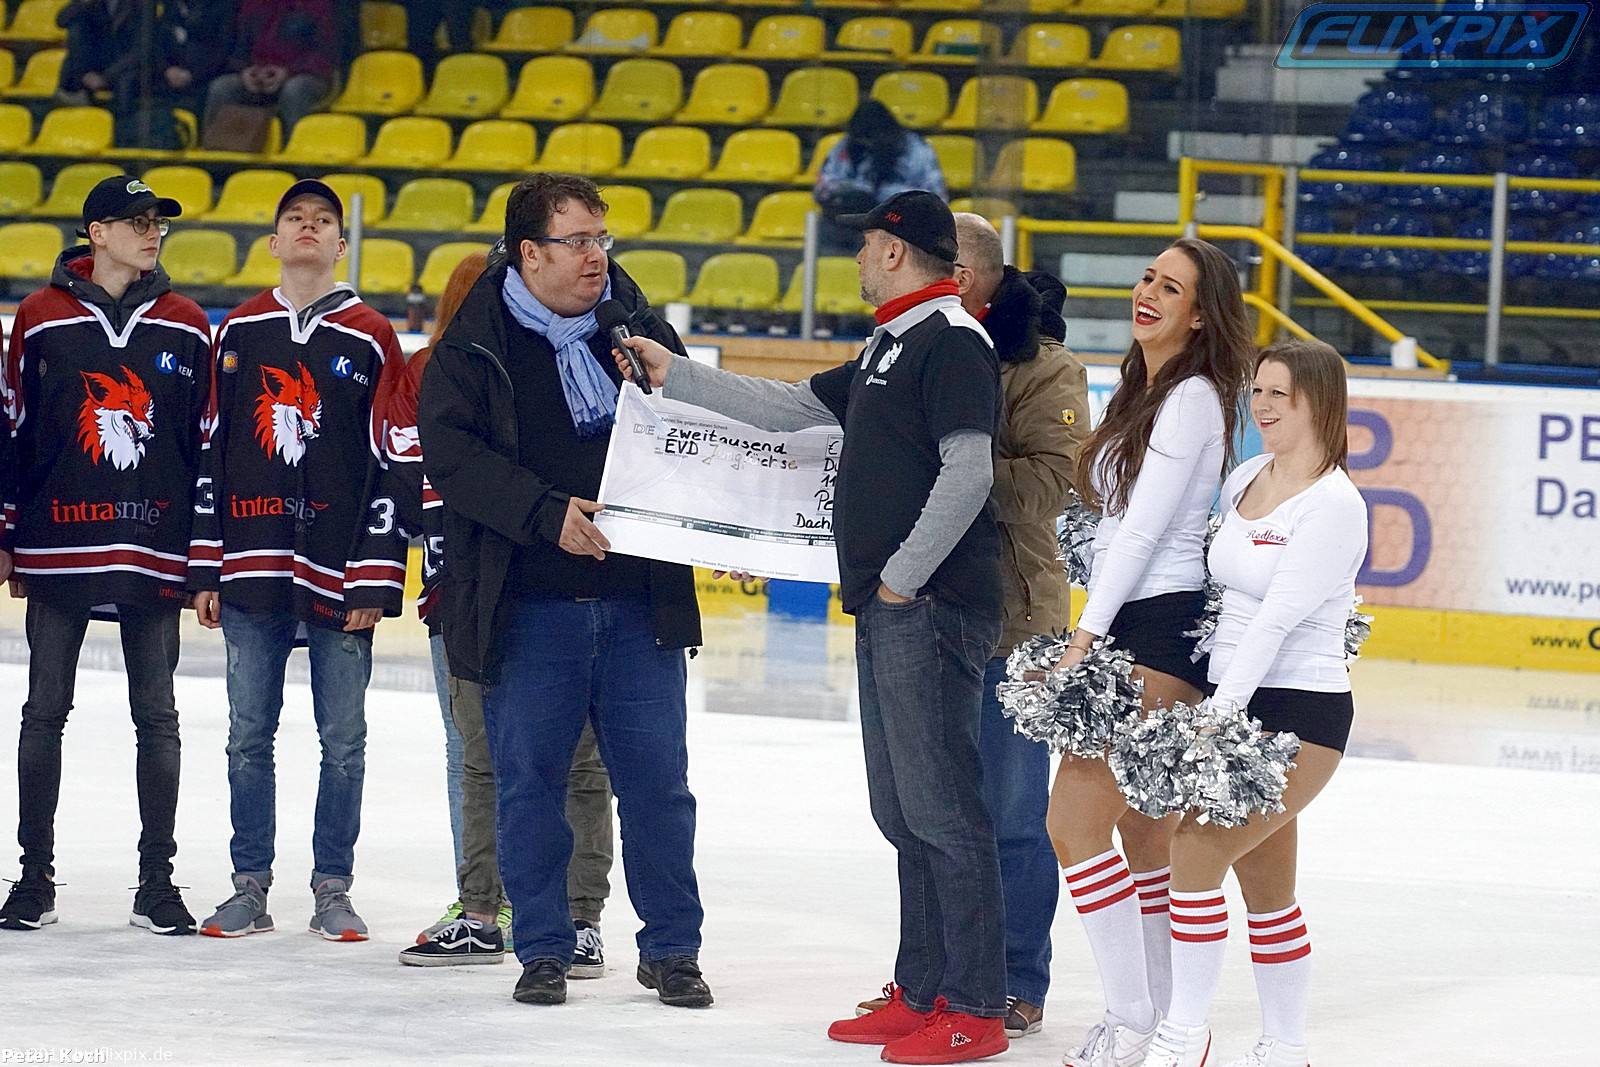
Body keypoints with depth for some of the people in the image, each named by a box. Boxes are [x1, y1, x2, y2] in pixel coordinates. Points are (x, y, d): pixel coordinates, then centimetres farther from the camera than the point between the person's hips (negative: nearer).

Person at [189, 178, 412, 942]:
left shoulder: (370, 341, 1)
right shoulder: (238, 334, 10)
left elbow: (393, 467, -1)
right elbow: (210, 456, 12)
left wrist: (375, 581, -7)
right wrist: (205, 570, 6)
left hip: (338, 576, -2)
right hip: (251, 570, 2)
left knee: (342, 741, 1)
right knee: (249, 736, 5)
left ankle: (333, 888, 10)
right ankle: (251, 886, 14)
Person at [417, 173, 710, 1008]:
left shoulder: (638, 328, 9)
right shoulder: (474, 347, -1)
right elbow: (450, 453, -13)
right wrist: (547, 513, -22)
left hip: (639, 602, 2)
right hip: (528, 607, -2)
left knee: (656, 778, 4)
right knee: (529, 780, 3)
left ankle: (671, 948, 15)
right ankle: (543, 949, 15)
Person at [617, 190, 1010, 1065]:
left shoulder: (950, 341, -11)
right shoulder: (889, 349, 20)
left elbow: (968, 471, -19)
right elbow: (791, 407, 27)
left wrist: (905, 578, -17)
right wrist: (677, 377, 27)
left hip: (932, 608, -10)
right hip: (887, 609, 10)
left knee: (941, 809, -10)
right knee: (902, 811, 12)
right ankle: (922, 993, 17)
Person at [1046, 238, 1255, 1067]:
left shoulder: (1194, 398, -10)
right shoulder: (1144, 394, 18)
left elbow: (1143, 528, -15)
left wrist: (1086, 636, -18)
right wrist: (1088, 636, 13)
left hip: (1162, 626, -10)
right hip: (1127, 627, 10)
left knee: (1075, 819, -14)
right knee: (1142, 838, 9)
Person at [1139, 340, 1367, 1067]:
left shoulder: (1333, 505, -14)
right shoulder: (1245, 480, 9)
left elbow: (1277, 619, -21)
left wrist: (1216, 715, -25)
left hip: (1299, 714, -8)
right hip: (1233, 704, 8)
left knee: (1196, 850, -17)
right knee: (1266, 893, 12)